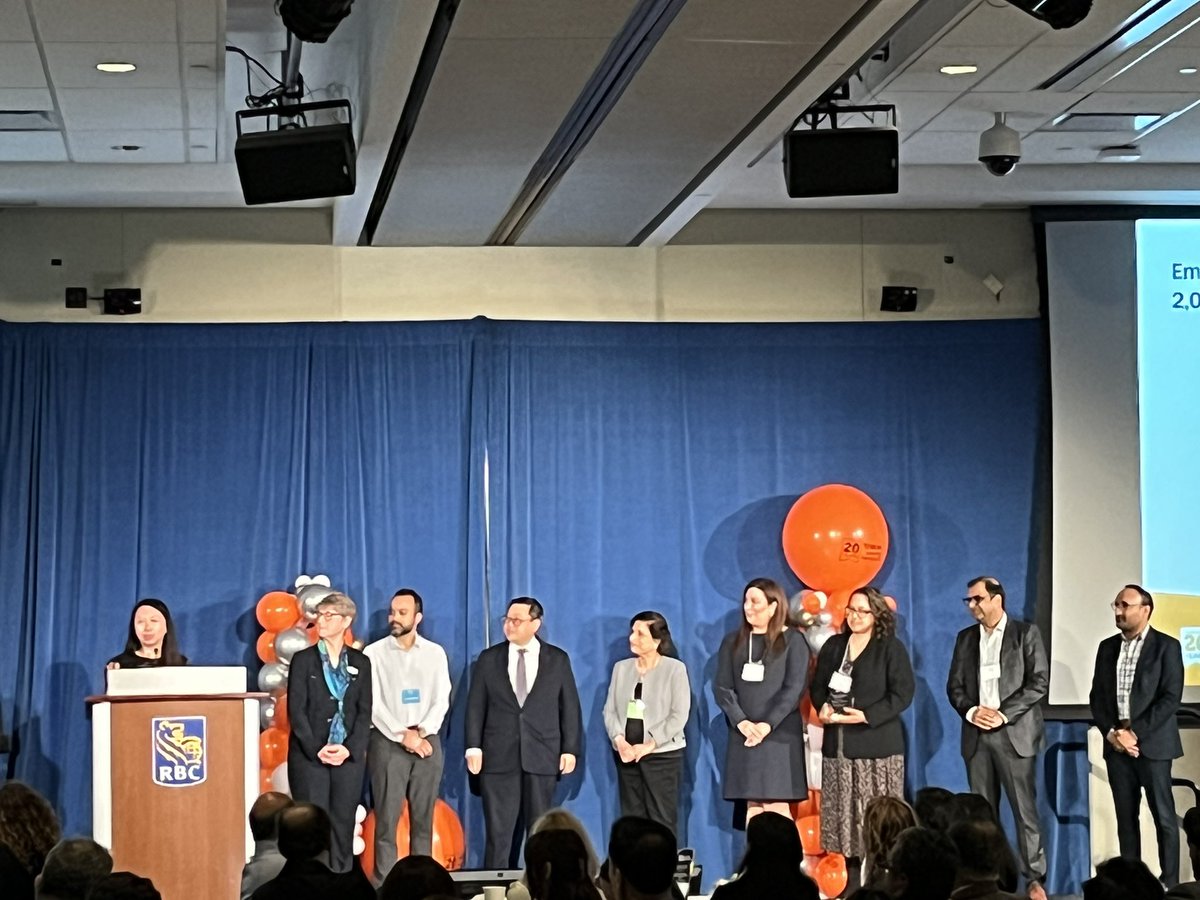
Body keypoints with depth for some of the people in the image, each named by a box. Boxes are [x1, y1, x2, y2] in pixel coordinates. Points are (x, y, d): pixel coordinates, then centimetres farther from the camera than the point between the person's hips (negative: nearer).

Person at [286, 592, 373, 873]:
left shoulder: (360, 662, 9)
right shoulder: (304, 659, 4)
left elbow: (365, 711, 5)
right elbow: (296, 709, -2)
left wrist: (349, 748, -9)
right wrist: (317, 750, -11)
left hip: (349, 755, 2)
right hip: (309, 755, -2)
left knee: (343, 825, 3)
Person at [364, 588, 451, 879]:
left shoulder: (435, 653, 8)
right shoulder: (375, 653, 1)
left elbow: (441, 700, 4)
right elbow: (372, 703, -5)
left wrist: (422, 732, -11)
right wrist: (403, 735, -12)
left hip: (428, 742, 2)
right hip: (387, 743, -2)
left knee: (423, 820, 4)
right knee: (386, 820, -4)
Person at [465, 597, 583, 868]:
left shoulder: (558, 660, 6)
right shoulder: (488, 659, 7)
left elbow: (570, 707, 5)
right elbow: (475, 706, 5)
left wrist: (570, 749, -1)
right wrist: (474, 747, -3)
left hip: (542, 758, 0)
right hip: (498, 757, 0)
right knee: (498, 831, -1)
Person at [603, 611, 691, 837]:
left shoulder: (675, 668, -3)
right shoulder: (621, 667, 11)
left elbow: (679, 715, -9)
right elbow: (610, 710, 8)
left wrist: (649, 744, -13)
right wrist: (618, 739, -10)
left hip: (662, 753, -4)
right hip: (626, 754, 4)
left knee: (661, 821, -5)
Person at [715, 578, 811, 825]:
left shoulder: (792, 641, 1)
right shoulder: (733, 642, 11)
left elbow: (794, 689, -7)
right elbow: (722, 687, 4)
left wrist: (768, 724, -17)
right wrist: (741, 722, -13)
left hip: (780, 735, -3)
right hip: (743, 735, 3)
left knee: (777, 807, -7)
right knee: (752, 807, 2)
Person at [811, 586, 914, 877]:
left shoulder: (891, 647, 0)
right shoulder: (833, 645, 15)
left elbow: (902, 693, -8)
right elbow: (818, 685, 16)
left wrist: (867, 716, -18)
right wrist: (823, 707, -6)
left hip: (875, 745, -5)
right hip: (838, 745, 5)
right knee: (845, 815, 3)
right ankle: (854, 881, 9)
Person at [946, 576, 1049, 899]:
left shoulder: (1026, 633, 0)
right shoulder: (965, 638, 13)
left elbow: (1039, 682, -7)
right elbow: (954, 686, 12)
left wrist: (1003, 715, -14)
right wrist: (971, 711, -8)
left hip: (1015, 733, -4)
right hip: (976, 735, 4)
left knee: (1024, 808, -5)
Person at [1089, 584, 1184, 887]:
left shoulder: (1166, 646, -3)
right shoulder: (1107, 647, 12)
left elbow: (1171, 698, -11)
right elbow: (1097, 696, 11)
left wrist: (1135, 733, -15)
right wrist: (1111, 732, -5)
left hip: (1152, 742, -5)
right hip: (1116, 743, 5)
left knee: (1163, 816, -2)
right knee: (1125, 816, 6)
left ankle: (1170, 884, 1)